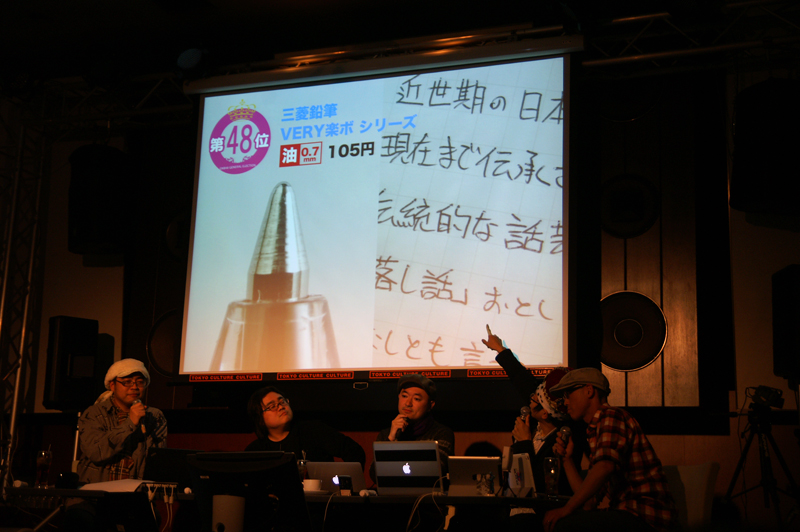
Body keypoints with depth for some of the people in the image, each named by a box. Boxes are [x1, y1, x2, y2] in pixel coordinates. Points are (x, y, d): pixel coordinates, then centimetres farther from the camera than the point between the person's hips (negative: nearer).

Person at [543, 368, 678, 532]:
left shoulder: (611, 416, -7)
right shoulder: (594, 430, 23)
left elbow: (605, 467, -26)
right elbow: (589, 498, 21)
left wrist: (567, 508, -24)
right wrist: (566, 458, 17)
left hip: (646, 518, -9)